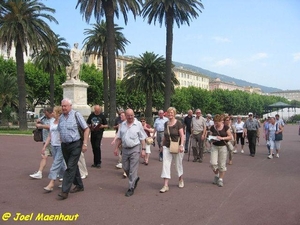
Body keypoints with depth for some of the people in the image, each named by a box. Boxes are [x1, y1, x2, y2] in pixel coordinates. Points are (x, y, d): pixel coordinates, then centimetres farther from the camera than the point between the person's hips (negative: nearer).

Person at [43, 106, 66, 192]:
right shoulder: (52, 122, 13)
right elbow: (50, 135, 17)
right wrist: (45, 146, 13)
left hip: (61, 146, -7)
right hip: (53, 146, 8)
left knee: (56, 164, -8)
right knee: (60, 164, 13)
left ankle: (51, 184, -8)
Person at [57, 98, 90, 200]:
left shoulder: (76, 115, -8)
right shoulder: (61, 117, 8)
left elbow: (86, 129, -8)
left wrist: (85, 143, -13)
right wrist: (61, 142, 10)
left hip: (75, 145, -6)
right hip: (64, 145, 6)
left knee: (70, 167, -8)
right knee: (73, 166, 15)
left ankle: (65, 191, -4)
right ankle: (79, 185, 30)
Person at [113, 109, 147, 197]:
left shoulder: (138, 124, -4)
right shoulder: (122, 124, 8)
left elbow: (142, 138, -4)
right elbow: (119, 138, 13)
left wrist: (143, 149, -8)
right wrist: (116, 148, 8)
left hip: (135, 149, -5)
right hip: (125, 149, 5)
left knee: (133, 170, -2)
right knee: (125, 168, 13)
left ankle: (131, 188, 8)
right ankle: (135, 179, 38)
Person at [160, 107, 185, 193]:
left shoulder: (178, 123, -8)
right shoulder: (166, 124, 6)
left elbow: (182, 135, -11)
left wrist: (181, 145, -21)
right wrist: (163, 144, 17)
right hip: (167, 147, 4)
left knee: (178, 164, 12)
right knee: (166, 164, -5)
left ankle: (181, 180, 37)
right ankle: (166, 185, -5)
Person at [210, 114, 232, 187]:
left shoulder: (225, 127, -6)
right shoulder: (212, 128, 1)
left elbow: (230, 137, -4)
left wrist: (222, 138, -18)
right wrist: (212, 139, -11)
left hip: (223, 147, -2)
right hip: (214, 147, 2)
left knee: (222, 165, 3)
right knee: (213, 163, -7)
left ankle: (221, 179, 18)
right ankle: (216, 175, 21)